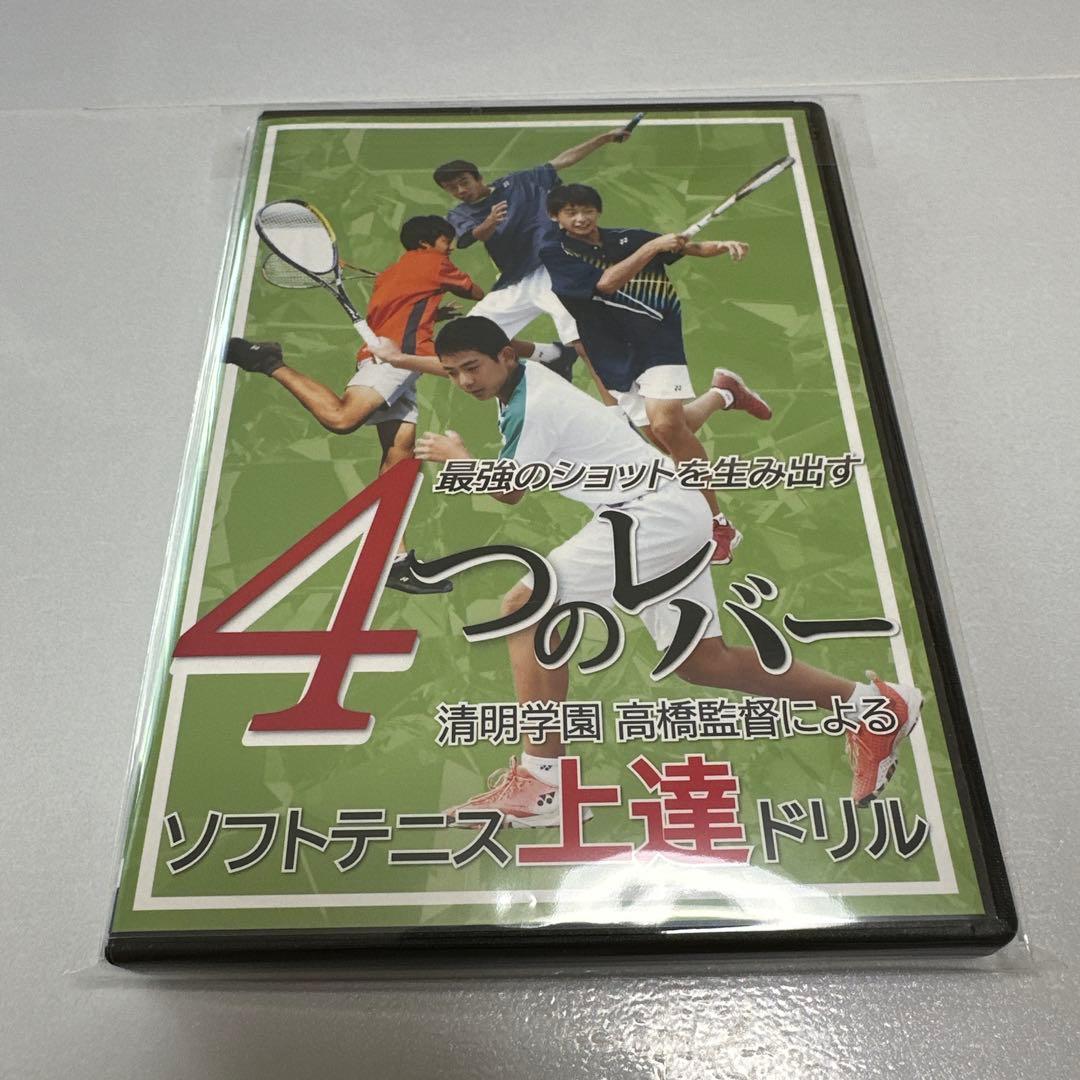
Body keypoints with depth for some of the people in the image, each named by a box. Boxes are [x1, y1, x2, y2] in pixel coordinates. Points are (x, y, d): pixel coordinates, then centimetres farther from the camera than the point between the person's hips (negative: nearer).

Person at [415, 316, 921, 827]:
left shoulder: (533, 405, -14)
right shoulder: (527, 378, 12)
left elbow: (508, 491, -4)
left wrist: (457, 458, 11)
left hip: (650, 515, -10)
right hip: (677, 514, 10)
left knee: (525, 605, -13)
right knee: (702, 662, 12)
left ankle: (541, 781, -9)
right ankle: (871, 703, 22)